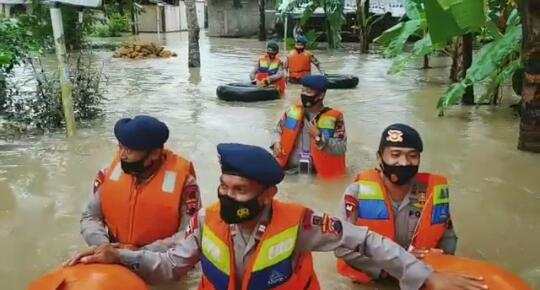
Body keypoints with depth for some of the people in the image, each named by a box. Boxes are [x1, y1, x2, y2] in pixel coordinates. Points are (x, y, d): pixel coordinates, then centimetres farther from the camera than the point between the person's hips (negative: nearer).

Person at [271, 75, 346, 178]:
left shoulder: (333, 118, -6)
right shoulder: (293, 111, 5)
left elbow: (341, 149, -12)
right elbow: (278, 130, 18)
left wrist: (318, 136, -20)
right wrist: (276, 143, -2)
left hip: (317, 175, -3)